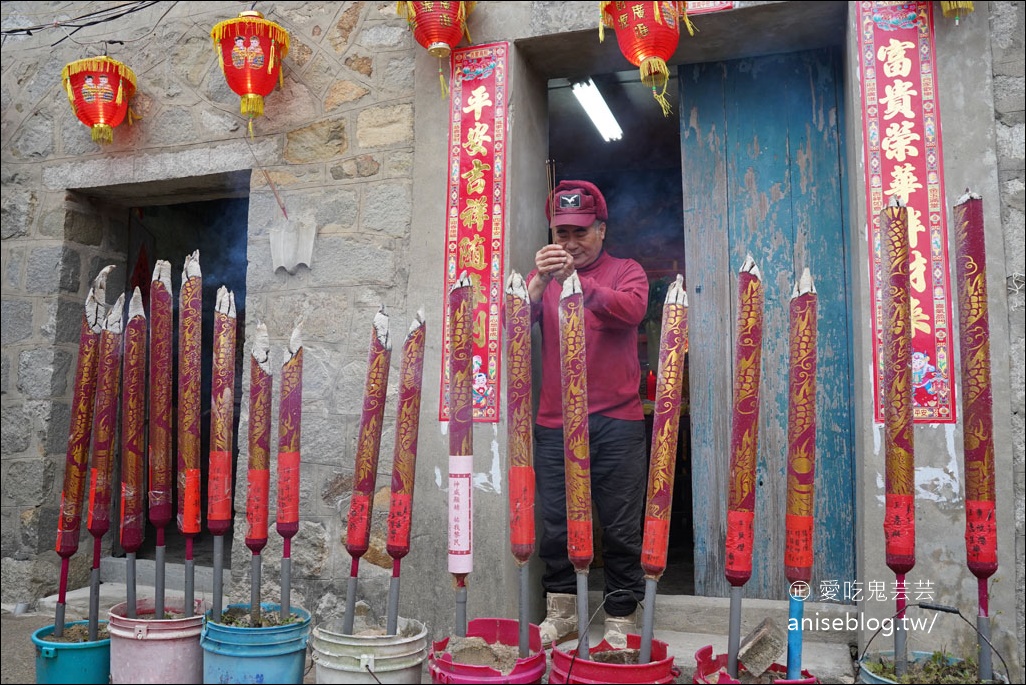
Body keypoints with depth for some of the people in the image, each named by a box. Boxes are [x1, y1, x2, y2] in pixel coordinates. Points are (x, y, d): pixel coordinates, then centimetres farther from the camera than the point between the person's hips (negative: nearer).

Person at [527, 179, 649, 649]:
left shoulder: (626, 272, 8)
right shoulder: (543, 275, 14)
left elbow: (631, 310, -14)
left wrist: (577, 281, -26)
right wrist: (538, 282, -21)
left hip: (616, 421, -2)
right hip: (555, 422, 2)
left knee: (621, 528, 3)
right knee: (556, 523, 6)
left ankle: (621, 619, 16)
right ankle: (561, 613, 22)